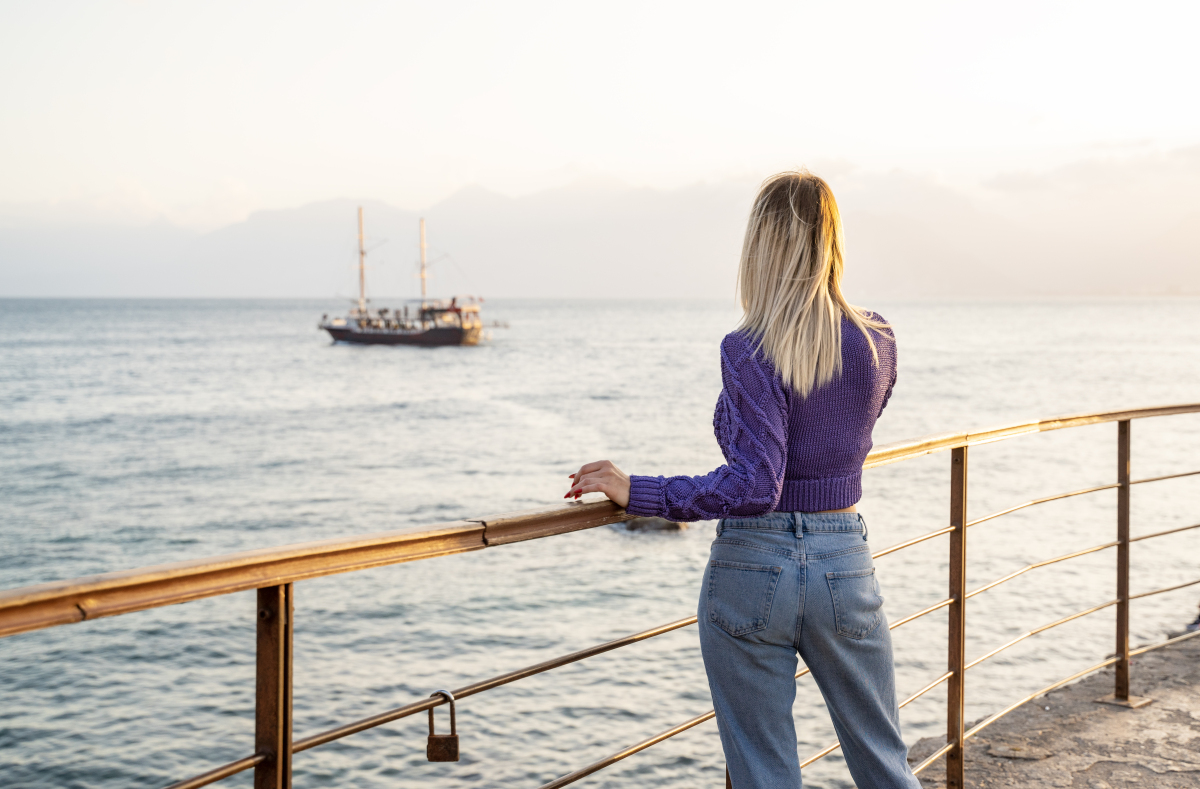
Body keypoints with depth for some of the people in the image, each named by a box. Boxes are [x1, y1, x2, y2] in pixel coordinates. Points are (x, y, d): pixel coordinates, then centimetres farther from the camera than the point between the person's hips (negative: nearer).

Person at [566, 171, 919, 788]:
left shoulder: (747, 352, -15)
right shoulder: (877, 342, 0)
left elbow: (753, 487, -23)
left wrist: (634, 491, -18)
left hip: (752, 571, -4)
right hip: (844, 566, 4)